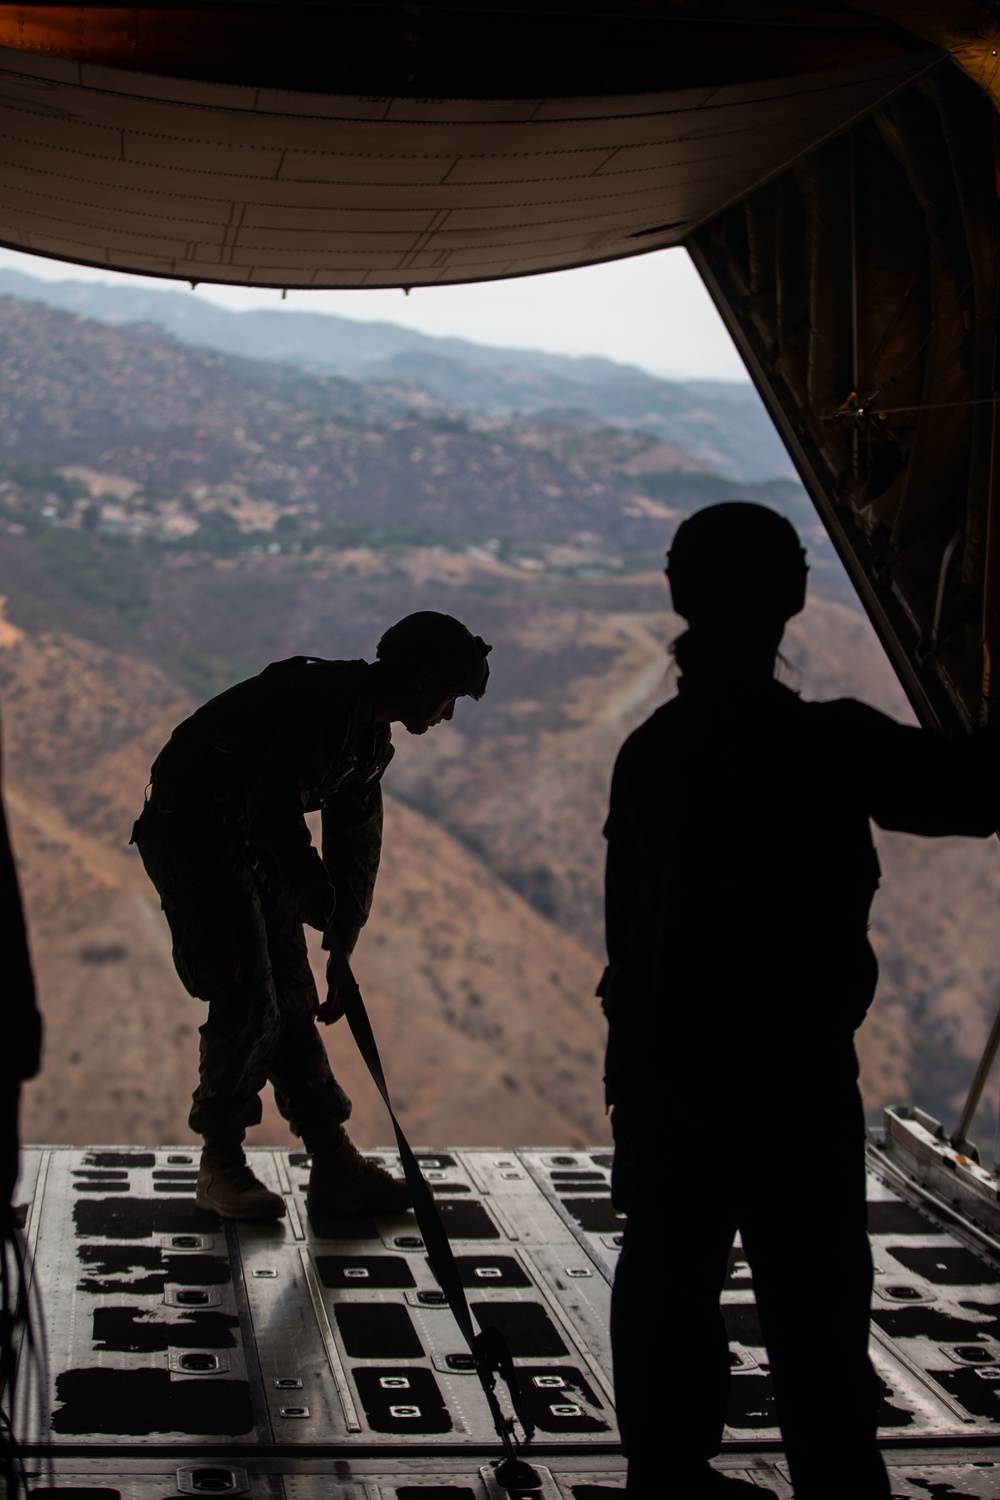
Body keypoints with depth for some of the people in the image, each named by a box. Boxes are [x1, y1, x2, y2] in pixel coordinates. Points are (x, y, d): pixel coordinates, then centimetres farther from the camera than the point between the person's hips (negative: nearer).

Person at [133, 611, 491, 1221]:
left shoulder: (373, 735, 11)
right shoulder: (329, 701, -21)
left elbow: (356, 842, 16)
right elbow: (274, 802, -30)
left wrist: (342, 953, 17)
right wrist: (312, 888, -30)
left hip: (255, 844, 10)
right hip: (192, 833, -10)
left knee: (294, 1004, 6)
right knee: (249, 1005, -11)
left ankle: (335, 1168, 10)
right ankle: (221, 1167, 4)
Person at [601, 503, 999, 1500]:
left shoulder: (652, 749, 3)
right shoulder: (825, 745, -18)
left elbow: (627, 915, 9)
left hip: (664, 1069, 6)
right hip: (788, 1078, -6)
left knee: (668, 1279, 15)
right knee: (814, 1310, 3)